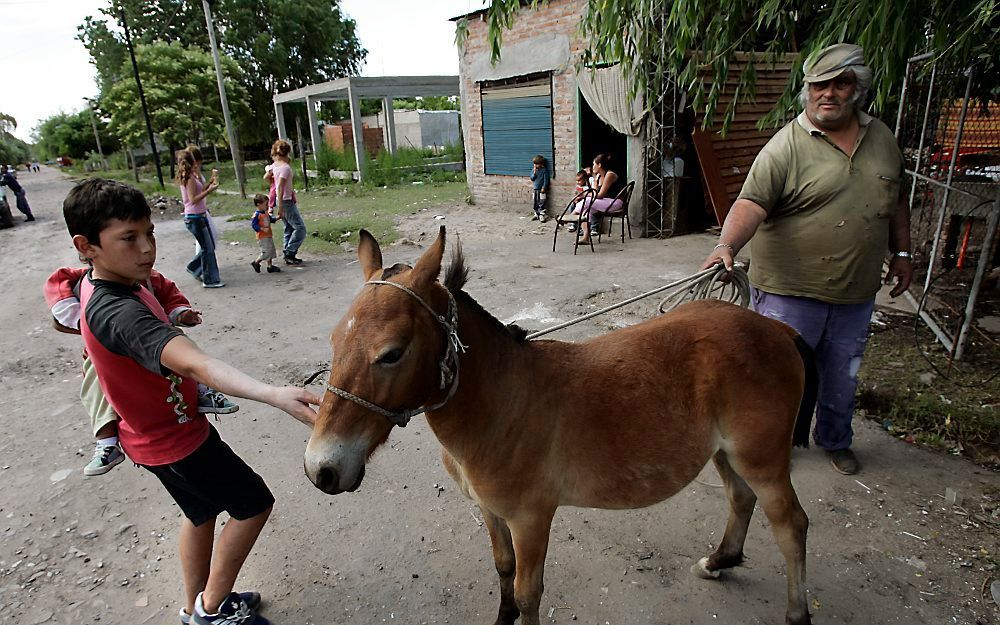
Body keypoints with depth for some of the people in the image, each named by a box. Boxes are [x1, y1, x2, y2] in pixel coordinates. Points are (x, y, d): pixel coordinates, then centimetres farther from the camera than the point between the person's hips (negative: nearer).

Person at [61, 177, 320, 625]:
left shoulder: (98, 282, -5)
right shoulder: (119, 313, -37)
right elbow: (194, 364, -56)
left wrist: (175, 313, 14)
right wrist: (274, 395, -70)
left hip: (160, 429, 9)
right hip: (173, 440, -9)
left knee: (203, 512, 25)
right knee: (255, 504, 6)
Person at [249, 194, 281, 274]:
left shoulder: (266, 213, 10)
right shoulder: (256, 215, -16)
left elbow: (271, 219, 25)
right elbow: (253, 225, -19)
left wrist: (277, 218, 10)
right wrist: (263, 229, -27)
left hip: (268, 236, 9)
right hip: (262, 237, -9)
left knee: (271, 251, 12)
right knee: (266, 252, -10)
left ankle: (270, 266, 20)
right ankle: (256, 263, 9)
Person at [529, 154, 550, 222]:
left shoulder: (544, 170, -7)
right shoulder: (533, 170, 9)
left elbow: (546, 180, -8)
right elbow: (532, 178, 5)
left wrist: (544, 187, -14)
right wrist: (534, 172, -11)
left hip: (541, 189, -6)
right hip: (535, 189, 6)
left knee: (541, 204, -7)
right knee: (535, 204, 9)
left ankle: (542, 216, -5)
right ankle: (537, 215, 21)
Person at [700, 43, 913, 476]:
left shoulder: (882, 139, 10)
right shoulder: (786, 146, -11)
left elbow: (896, 202, 21)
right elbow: (751, 204, -24)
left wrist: (901, 252, 18)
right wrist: (727, 246, -41)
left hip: (856, 293, 6)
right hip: (789, 292, -5)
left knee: (842, 378, 20)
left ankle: (836, 441, 43)